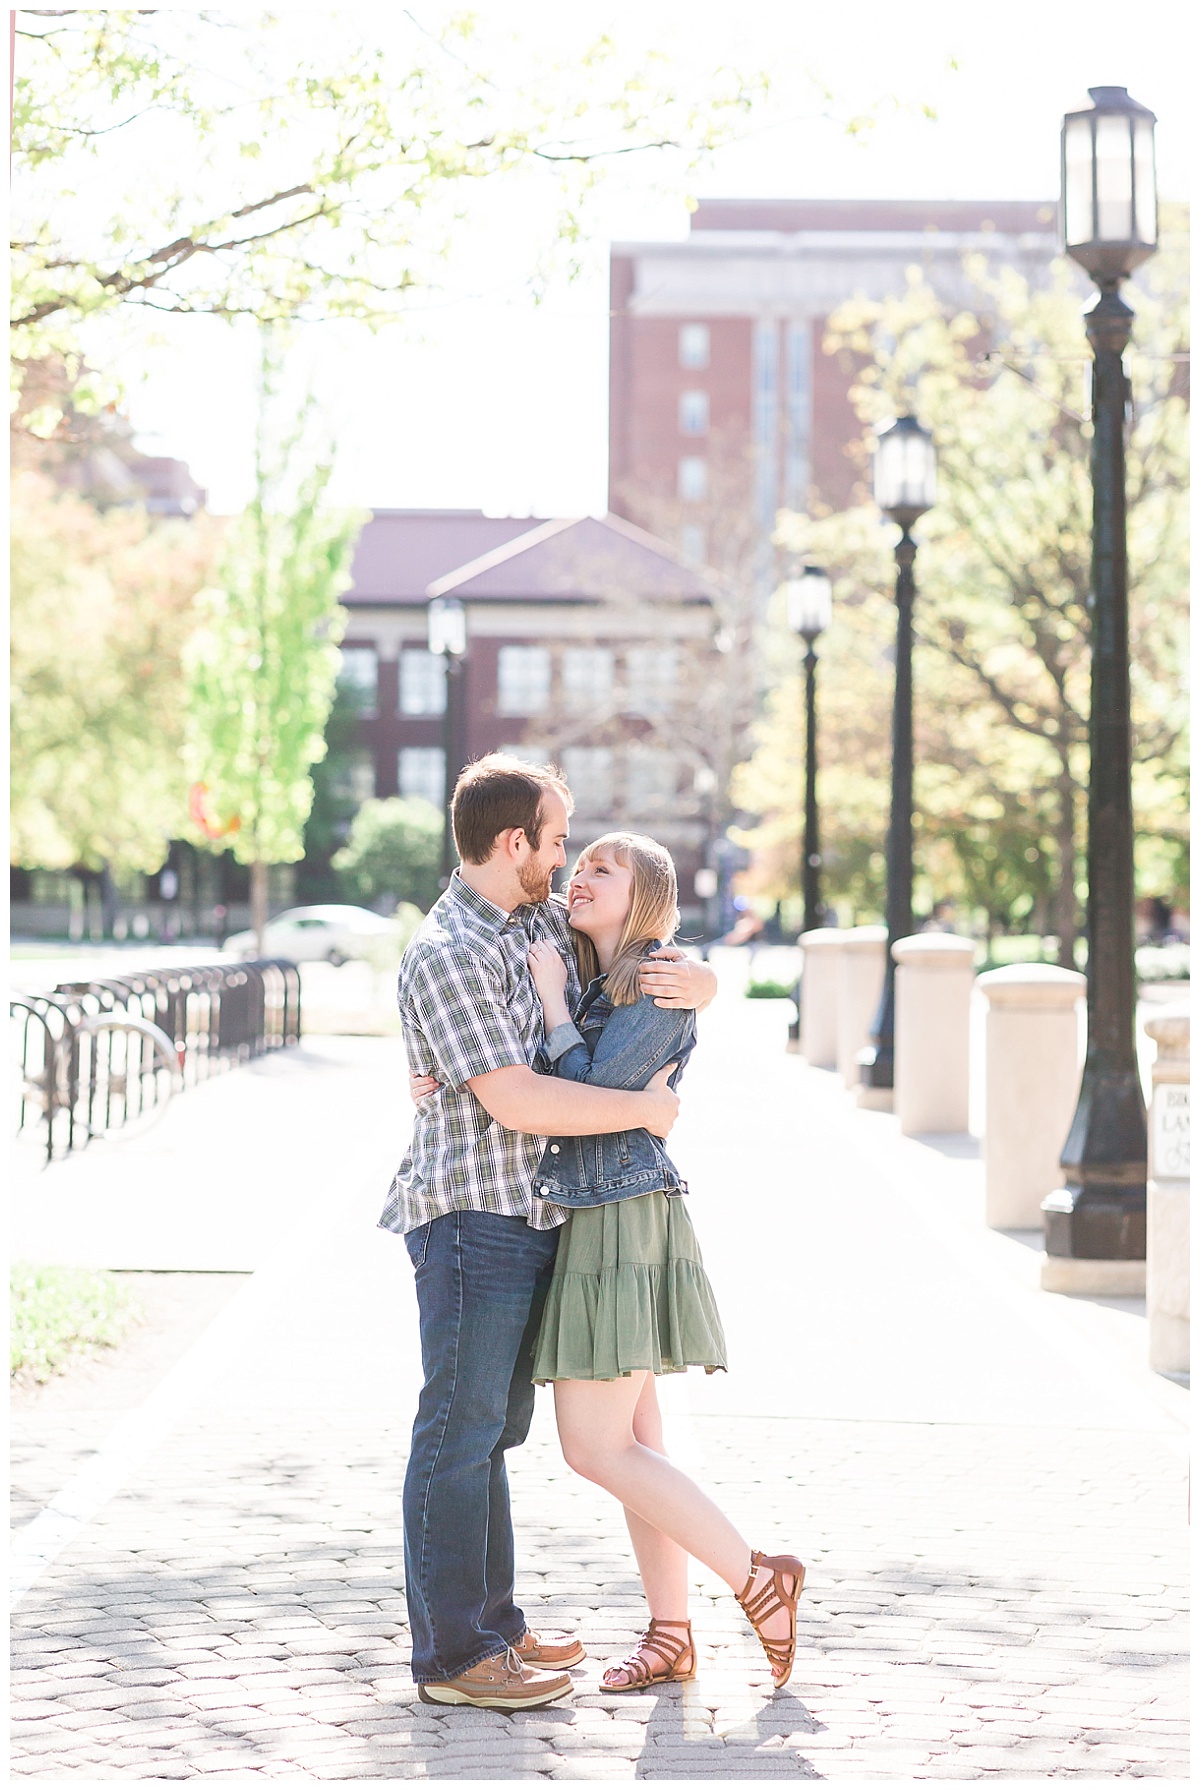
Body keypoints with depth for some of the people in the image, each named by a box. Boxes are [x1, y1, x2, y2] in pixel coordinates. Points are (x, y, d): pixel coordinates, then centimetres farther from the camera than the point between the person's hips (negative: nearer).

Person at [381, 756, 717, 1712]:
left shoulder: (548, 924, 11)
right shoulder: (447, 952, -16)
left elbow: (672, 969, 19)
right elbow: (515, 1101, -23)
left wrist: (695, 981, -6)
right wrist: (645, 1109, -14)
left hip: (527, 1221, 9)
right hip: (474, 1220, -9)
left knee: (492, 1428, 16)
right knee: (460, 1432, -4)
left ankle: (492, 1624, 26)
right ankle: (452, 1655, 1)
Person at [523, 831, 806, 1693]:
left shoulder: (661, 991, -11)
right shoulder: (588, 986, 15)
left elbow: (589, 1095, -18)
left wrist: (554, 1001, -9)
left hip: (624, 1224, -9)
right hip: (587, 1223, 9)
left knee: (596, 1446, -9)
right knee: (633, 1443, 10)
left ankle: (757, 1576, 1)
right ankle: (672, 1634, 15)